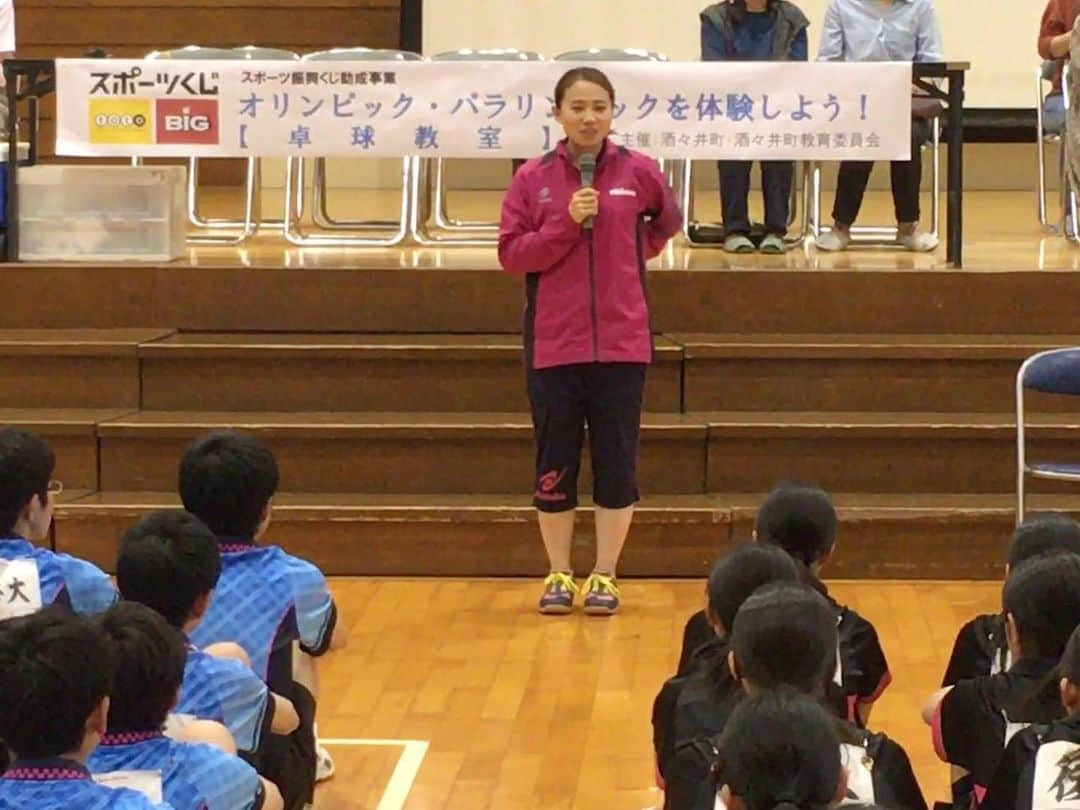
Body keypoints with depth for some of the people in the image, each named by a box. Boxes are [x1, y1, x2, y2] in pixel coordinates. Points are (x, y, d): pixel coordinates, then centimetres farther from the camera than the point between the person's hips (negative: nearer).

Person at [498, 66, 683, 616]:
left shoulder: (637, 172, 1)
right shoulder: (532, 178, 0)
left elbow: (668, 221, 20)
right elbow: (511, 253, -5)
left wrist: (631, 255, 10)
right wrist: (566, 224, -15)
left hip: (620, 343, 0)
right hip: (553, 344, 0)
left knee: (616, 460, 3)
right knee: (554, 463, 5)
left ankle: (605, 575, 14)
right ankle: (558, 575, 18)